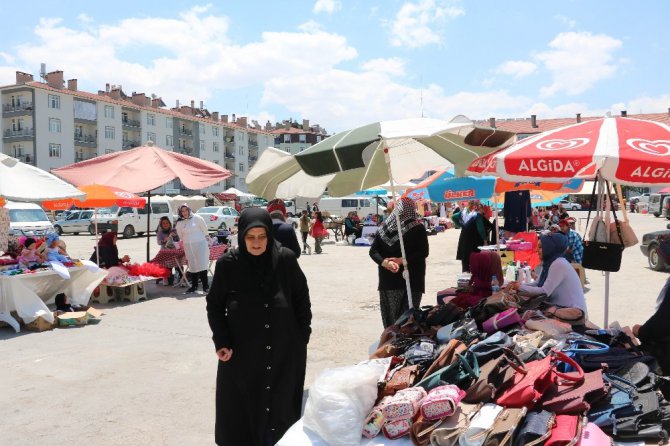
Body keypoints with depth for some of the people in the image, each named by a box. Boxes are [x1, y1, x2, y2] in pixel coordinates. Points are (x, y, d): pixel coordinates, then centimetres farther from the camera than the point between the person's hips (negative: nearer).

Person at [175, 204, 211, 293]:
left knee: (202, 265, -9)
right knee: (192, 266, 6)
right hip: (188, 247, 3)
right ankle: (194, 286, 15)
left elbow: (205, 230, 4)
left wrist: (207, 242, 6)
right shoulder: (179, 223, 8)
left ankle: (205, 286, -5)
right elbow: (180, 236, 19)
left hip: (200, 244, -3)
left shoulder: (197, 218, -1)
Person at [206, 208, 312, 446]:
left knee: (282, 408, 10)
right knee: (242, 412, 8)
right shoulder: (227, 263, -8)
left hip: (284, 352, 1)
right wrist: (221, 342, -6)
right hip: (241, 354, 0)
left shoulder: (285, 259, -7)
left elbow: (302, 298, 3)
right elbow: (214, 305, 1)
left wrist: (303, 336, 4)